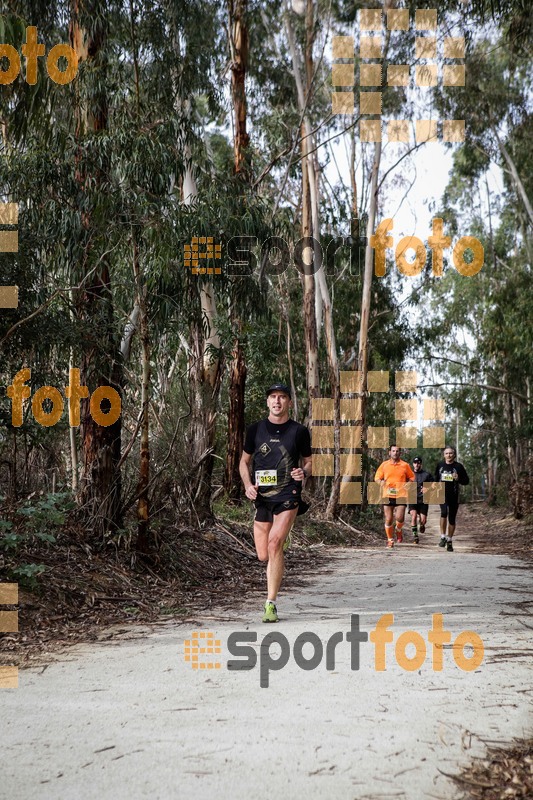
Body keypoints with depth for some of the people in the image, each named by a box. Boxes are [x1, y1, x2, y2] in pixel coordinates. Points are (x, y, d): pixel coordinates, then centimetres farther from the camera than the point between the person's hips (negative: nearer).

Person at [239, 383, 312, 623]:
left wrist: (304, 472, -10)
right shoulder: (255, 429, 6)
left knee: (274, 544, -21)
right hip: (262, 497, 3)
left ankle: (271, 604, -14)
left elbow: (308, 462, 13)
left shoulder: (299, 431, 3)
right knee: (263, 555, 4)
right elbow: (244, 461, 15)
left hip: (288, 496, -3)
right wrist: (248, 485, -2)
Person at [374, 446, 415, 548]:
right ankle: (390, 540, 17)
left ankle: (399, 530, 21)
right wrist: (381, 482, -11)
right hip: (388, 496, 1)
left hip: (401, 495, -1)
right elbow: (377, 478, 11)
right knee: (388, 519, 1)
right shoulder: (384, 465, 7)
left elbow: (412, 477, 15)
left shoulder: (405, 465, 6)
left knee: (400, 518, -13)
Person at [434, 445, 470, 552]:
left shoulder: (458, 466, 0)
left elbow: (466, 481, 4)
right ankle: (443, 537, -15)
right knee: (444, 512, -25)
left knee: (452, 519, 6)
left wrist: (458, 479, -14)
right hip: (442, 494, 0)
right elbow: (436, 478, 22)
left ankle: (449, 541, 22)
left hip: (453, 496, 0)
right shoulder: (440, 465, 7)